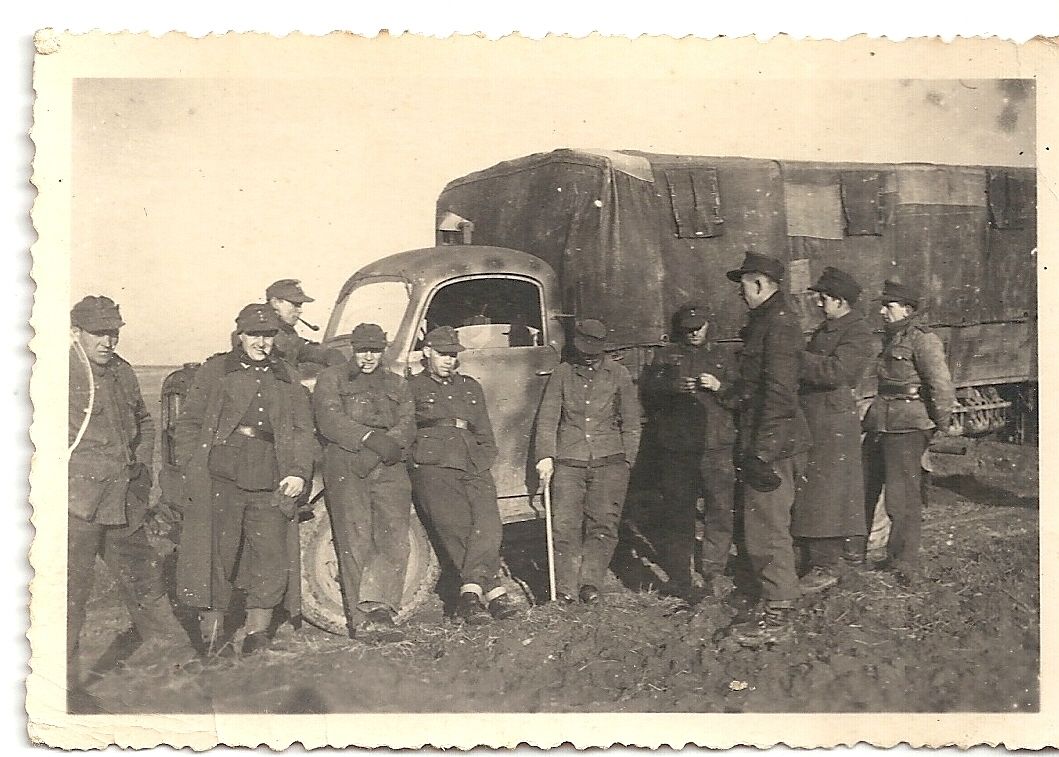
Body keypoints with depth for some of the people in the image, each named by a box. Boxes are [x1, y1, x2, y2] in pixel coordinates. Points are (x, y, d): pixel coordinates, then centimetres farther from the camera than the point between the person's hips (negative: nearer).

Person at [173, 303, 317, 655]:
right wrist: (191, 469, -3)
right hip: (220, 478, -2)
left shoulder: (287, 378, 18)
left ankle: (255, 632, 10)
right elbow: (189, 423, 8)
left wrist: (299, 472, -1)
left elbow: (304, 430, 14)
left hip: (271, 484, 3)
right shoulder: (215, 370, 10)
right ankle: (213, 636, 9)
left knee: (272, 557, -1)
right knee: (217, 555, 0)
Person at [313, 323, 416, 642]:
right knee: (355, 542, -7)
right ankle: (361, 620, -5)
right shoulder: (332, 379, 16)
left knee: (393, 538, -15)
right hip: (345, 467, -2)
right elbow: (329, 420, -2)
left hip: (389, 467, 3)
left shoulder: (397, 385, 25)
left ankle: (377, 608, -20)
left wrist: (390, 443, -14)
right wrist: (369, 438, -15)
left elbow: (408, 424, 9)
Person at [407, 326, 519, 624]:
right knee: (457, 526, -22)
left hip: (473, 469, 4)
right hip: (432, 468, -3)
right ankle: (493, 592, -23)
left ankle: (470, 593, -28)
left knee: (488, 523, -23)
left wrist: (483, 462, 12)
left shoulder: (471, 387, 28)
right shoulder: (413, 388, 15)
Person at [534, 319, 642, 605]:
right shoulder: (562, 373, 9)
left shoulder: (618, 374, 8)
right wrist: (545, 455, -3)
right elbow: (547, 417, 7)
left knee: (603, 524, -7)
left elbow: (631, 422, 13)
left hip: (609, 461, 0)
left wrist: (626, 461, 7)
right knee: (565, 525, -6)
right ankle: (566, 589, -1)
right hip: (569, 460, 0)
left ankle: (590, 583, 1)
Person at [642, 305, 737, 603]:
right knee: (677, 511, 1)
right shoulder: (666, 356, 15)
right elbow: (648, 391, 5)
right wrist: (674, 387, -12)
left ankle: (714, 576, 1)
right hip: (678, 447, 0)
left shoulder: (720, 357, 17)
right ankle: (678, 578, 9)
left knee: (722, 511, -6)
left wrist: (719, 387, -8)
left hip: (717, 446, 1)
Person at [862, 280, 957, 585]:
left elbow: (940, 382, -16)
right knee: (863, 488, 13)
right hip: (880, 423, 9)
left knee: (903, 496, -4)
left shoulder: (922, 338, -12)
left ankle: (904, 565, 6)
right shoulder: (891, 337, 16)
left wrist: (943, 422, -12)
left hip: (907, 426, -9)